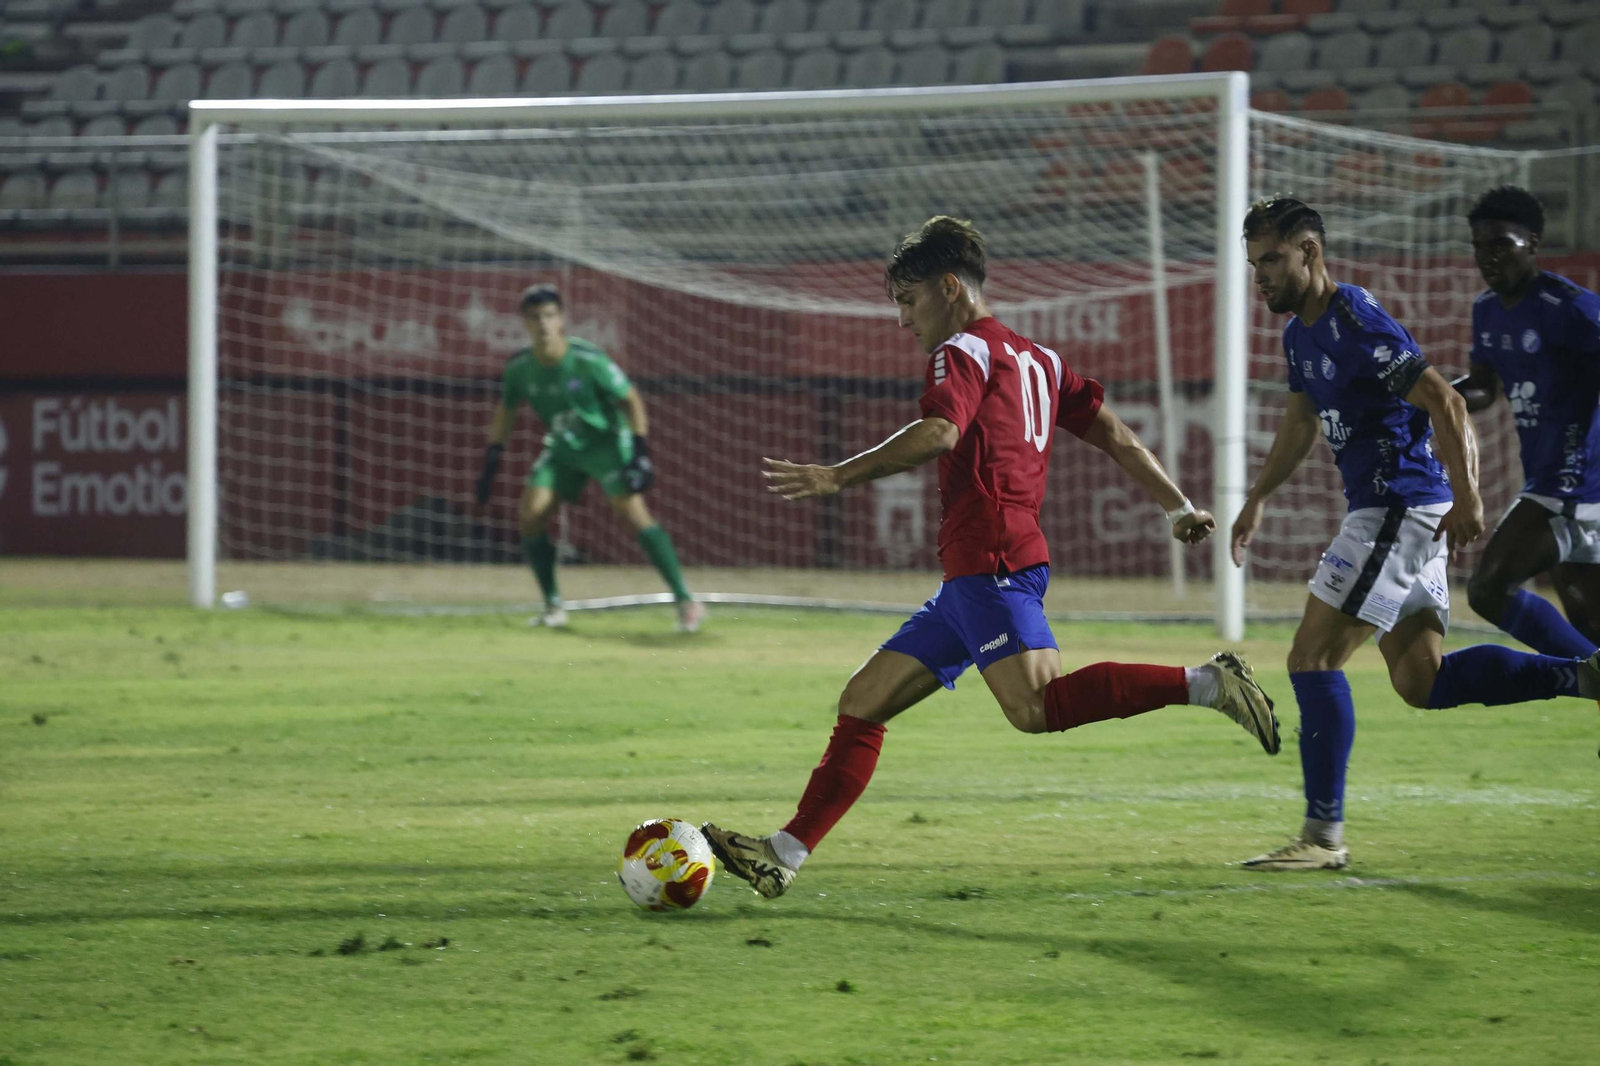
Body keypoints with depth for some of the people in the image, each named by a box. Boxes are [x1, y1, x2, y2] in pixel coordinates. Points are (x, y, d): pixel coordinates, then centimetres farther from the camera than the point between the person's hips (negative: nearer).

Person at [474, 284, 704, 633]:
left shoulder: (588, 361, -23)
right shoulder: (521, 366, -8)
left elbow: (631, 400, -15)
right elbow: (506, 410, 10)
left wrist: (640, 454, -22)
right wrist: (490, 464, 8)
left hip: (607, 441, -6)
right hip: (563, 448, 6)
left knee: (632, 512, -21)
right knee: (530, 516, -6)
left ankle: (685, 601, -21)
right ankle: (553, 606, 9)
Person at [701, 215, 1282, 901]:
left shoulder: (963, 352, -3)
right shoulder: (1036, 360, 24)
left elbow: (938, 435, -22)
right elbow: (1116, 437, 21)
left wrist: (838, 477, -19)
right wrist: (1179, 508, 20)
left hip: (993, 562, -10)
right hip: (972, 579, 10)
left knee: (1036, 706, -26)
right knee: (863, 703, 9)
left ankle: (1206, 683, -26)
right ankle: (784, 856, 8)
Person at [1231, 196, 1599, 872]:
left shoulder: (1356, 323, -16)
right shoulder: (1300, 334, 14)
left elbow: (1444, 404, -22)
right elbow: (1301, 422, 32)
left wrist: (1466, 499, -26)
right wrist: (1257, 499, 36)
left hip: (1400, 510, -10)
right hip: (1385, 513, 10)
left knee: (1313, 659, -9)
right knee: (1421, 682, 7)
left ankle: (1323, 836, -6)